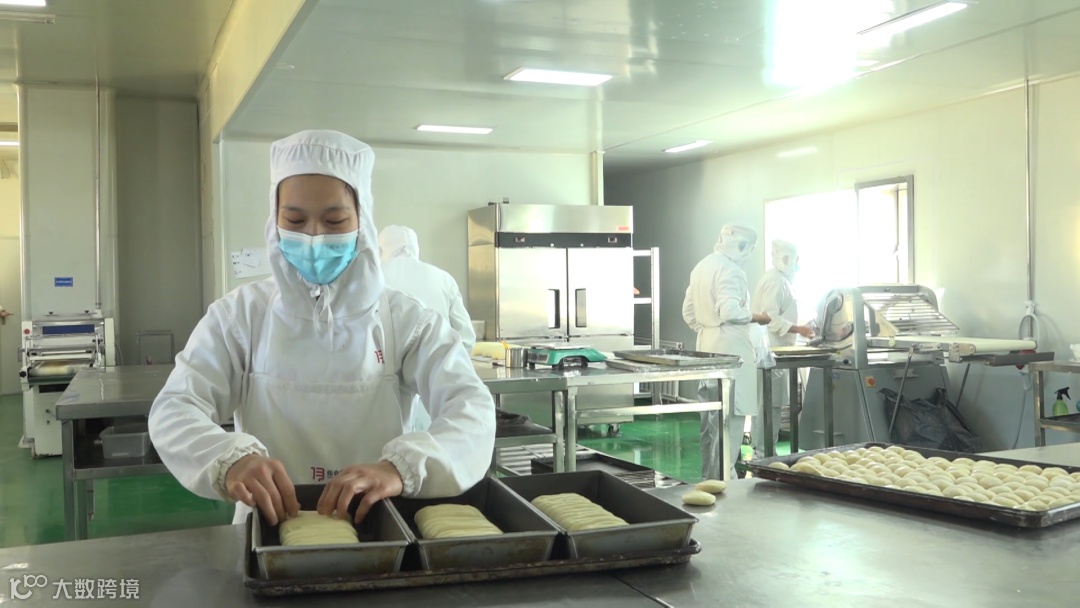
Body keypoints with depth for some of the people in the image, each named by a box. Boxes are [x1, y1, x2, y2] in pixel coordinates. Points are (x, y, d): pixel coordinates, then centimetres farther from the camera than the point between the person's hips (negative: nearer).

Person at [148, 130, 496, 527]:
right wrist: (230, 459, -32)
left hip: (377, 526, -1)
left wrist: (402, 467, -35)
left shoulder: (404, 319, 0)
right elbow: (174, 410, -8)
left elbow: (470, 406, -13)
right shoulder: (240, 315, 3)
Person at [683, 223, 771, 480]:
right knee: (730, 416, -4)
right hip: (730, 349, -9)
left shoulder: (701, 267, 14)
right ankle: (721, 476, -2)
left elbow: (688, 312, 17)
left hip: (707, 348, 9)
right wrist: (757, 318, -10)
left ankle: (706, 473, 22)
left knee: (710, 415, 14)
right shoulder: (730, 269, -14)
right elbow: (730, 311, -25)